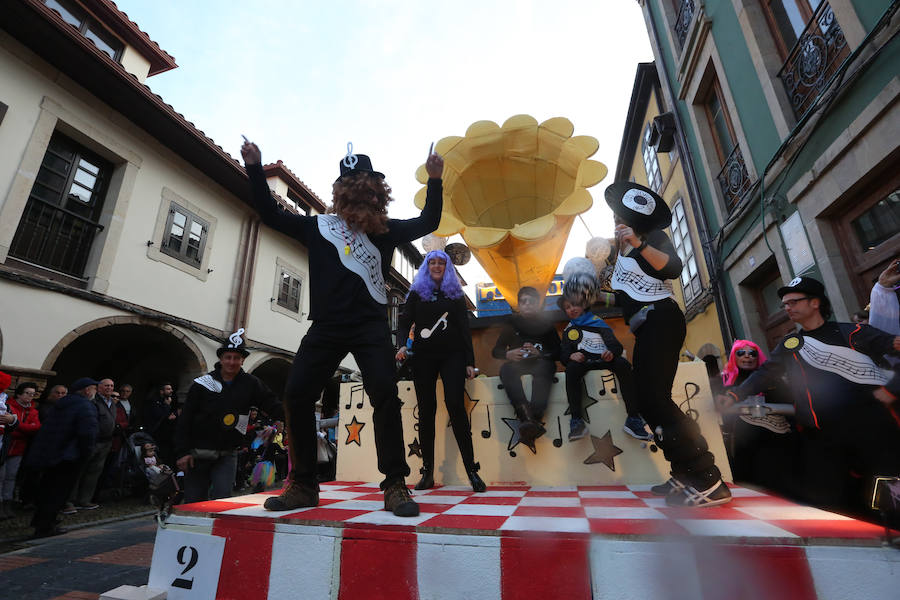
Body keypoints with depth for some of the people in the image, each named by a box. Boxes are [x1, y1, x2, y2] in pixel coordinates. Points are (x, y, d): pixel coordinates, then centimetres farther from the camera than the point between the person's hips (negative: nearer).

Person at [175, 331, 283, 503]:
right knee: (194, 502, 7)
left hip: (227, 455, 1)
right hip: (198, 454, 0)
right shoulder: (202, 384, -4)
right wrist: (182, 452, -6)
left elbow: (273, 405, -6)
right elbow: (185, 420, -1)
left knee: (222, 497, -11)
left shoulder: (250, 384, -1)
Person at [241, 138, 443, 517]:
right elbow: (270, 215, 18)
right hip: (327, 326, 2)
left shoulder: (385, 230, 11)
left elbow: (428, 222, 13)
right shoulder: (319, 227, 14)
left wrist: (434, 180, 5)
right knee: (297, 394, -5)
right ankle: (302, 485, 11)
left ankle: (395, 485, -4)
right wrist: (255, 169, 14)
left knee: (384, 394, -16)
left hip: (371, 325, -2)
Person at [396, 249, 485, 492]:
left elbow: (464, 329, 10)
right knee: (426, 410, 0)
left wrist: (469, 362, 3)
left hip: (452, 356, -1)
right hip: (424, 356, 1)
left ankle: (471, 470, -7)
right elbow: (405, 322, 6)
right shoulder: (416, 293, 14)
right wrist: (402, 345, -15)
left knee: (455, 405, -14)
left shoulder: (455, 293, 13)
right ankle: (428, 473, 8)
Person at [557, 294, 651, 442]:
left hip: (604, 359, 0)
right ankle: (576, 421, -39)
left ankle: (633, 419, -33)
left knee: (623, 364, -32)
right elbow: (563, 355, 11)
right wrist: (571, 356, -14)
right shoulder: (568, 330, 23)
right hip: (584, 362, 0)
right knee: (572, 368, -34)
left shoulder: (597, 322, 17)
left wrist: (611, 352, -19)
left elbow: (616, 345, 6)